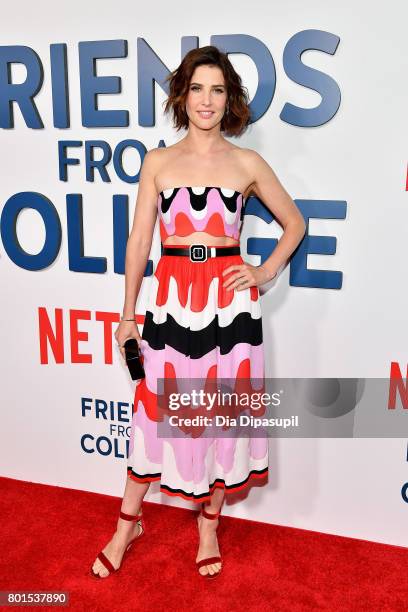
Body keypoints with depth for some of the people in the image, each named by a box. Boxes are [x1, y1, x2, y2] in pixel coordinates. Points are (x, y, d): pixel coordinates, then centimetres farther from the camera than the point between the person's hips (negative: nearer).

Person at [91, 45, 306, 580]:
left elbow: (294, 223, 14)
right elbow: (139, 240, 6)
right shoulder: (157, 162, 5)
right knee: (155, 409, 7)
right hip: (171, 299, 0)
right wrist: (128, 313, 6)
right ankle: (128, 524, 28)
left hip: (230, 300, 0)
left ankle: (209, 526, 29)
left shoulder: (247, 164, 4)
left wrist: (266, 272, 1)